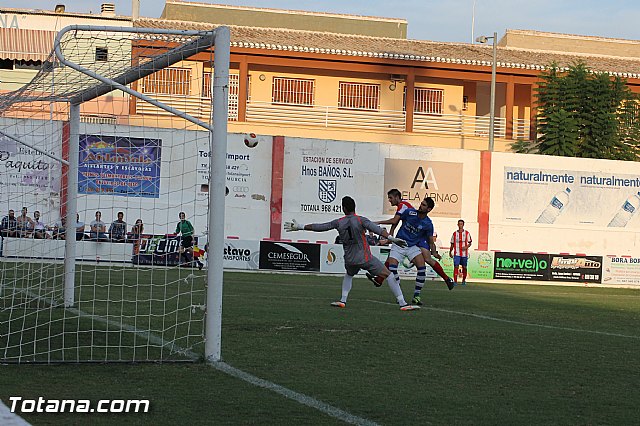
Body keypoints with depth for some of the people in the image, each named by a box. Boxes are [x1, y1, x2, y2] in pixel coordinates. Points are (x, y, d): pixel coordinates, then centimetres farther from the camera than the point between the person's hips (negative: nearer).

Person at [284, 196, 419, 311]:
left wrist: (300, 227, 21)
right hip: (365, 258, -4)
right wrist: (391, 238, -29)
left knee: (348, 275, 37)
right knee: (388, 274, -1)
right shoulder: (361, 220, -8)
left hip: (349, 260, 4)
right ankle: (402, 303, -11)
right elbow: (377, 229, -23)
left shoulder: (339, 222, 4)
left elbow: (319, 227, 11)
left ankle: (343, 300, 22)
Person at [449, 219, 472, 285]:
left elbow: (469, 243, 3)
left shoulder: (467, 233, 3)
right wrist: (450, 252, 7)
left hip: (464, 253, 0)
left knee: (464, 267, 6)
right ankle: (455, 281, -12)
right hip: (457, 253, 0)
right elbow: (452, 244, 12)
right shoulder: (455, 233, 7)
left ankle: (464, 280, 22)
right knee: (456, 266, -11)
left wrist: (466, 247, -16)